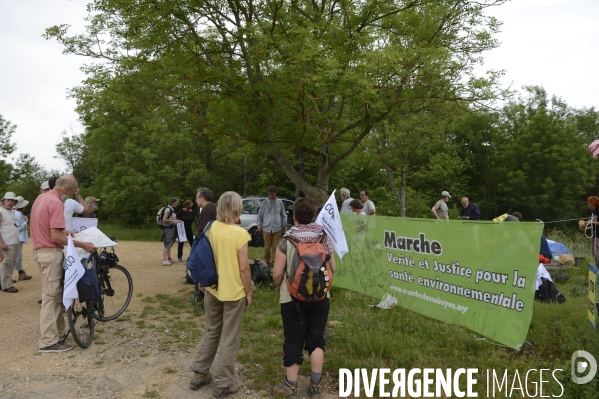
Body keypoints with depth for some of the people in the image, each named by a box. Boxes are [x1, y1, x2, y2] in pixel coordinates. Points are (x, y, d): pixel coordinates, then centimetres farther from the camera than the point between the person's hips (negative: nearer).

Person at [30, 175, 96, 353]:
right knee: (51, 296, -4)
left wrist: (63, 231, 26)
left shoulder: (41, 198, 12)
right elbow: (55, 237, -24)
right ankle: (48, 341, 3)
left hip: (40, 251, 10)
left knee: (54, 295, 15)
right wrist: (83, 245, -20)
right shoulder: (56, 203, -20)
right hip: (51, 253, -10)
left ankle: (56, 333, 23)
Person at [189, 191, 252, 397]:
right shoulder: (240, 234, -20)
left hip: (212, 289, 5)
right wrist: (249, 292, -5)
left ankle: (198, 374, 33)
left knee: (210, 332, 23)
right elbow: (244, 268, -17)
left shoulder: (210, 228, -4)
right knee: (229, 339, 9)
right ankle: (223, 384, 20)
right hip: (233, 292, -5)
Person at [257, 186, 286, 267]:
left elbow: (283, 214, 15)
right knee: (267, 247, 3)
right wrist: (259, 225, 3)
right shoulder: (264, 203, 5)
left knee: (275, 247, -3)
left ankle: (273, 262, 2)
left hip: (277, 229, 0)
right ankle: (267, 261, 21)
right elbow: (260, 215, 9)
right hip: (266, 228, 0)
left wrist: (283, 223, 5)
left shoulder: (280, 202, 7)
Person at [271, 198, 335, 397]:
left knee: (293, 341, 9)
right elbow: (332, 268, 5)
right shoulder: (325, 239, -3)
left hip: (293, 298, -3)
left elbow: (277, 274, -12)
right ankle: (315, 384, 26)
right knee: (316, 340, 15)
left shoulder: (286, 241, -12)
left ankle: (290, 387, 21)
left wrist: (281, 287, 9)